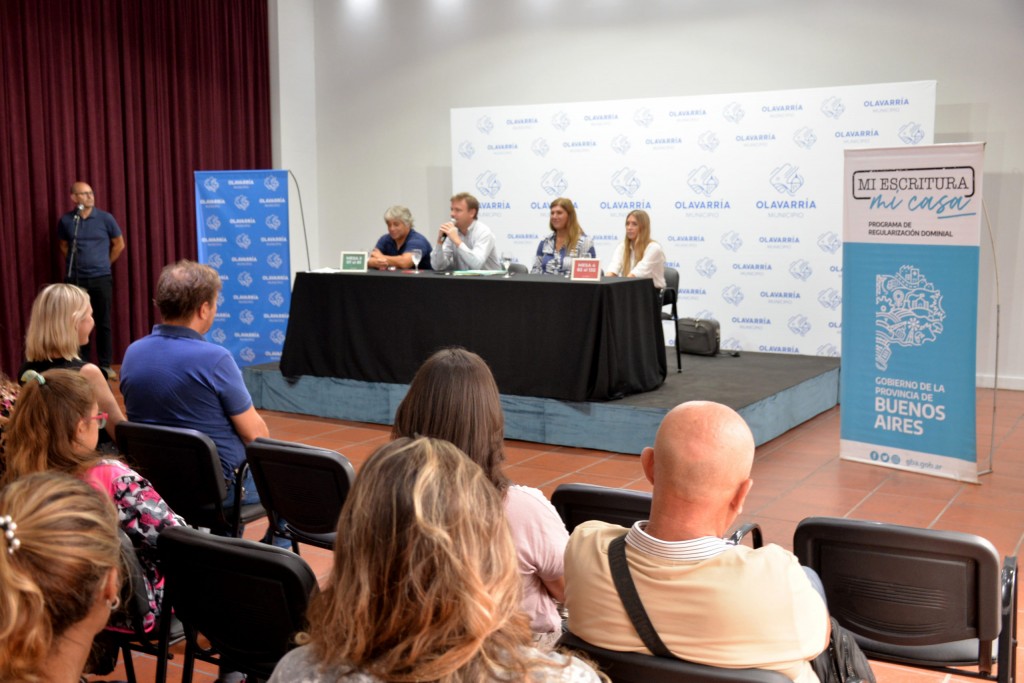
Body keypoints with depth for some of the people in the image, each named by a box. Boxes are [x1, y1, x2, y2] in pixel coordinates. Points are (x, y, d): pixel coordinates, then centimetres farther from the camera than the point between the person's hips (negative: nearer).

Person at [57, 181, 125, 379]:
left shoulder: (105, 218, -4)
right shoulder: (66, 220, -1)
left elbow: (119, 244, 8)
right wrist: (75, 262, 10)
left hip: (101, 278, 0)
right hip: (75, 279, 1)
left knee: (103, 322, 4)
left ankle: (105, 365, 12)